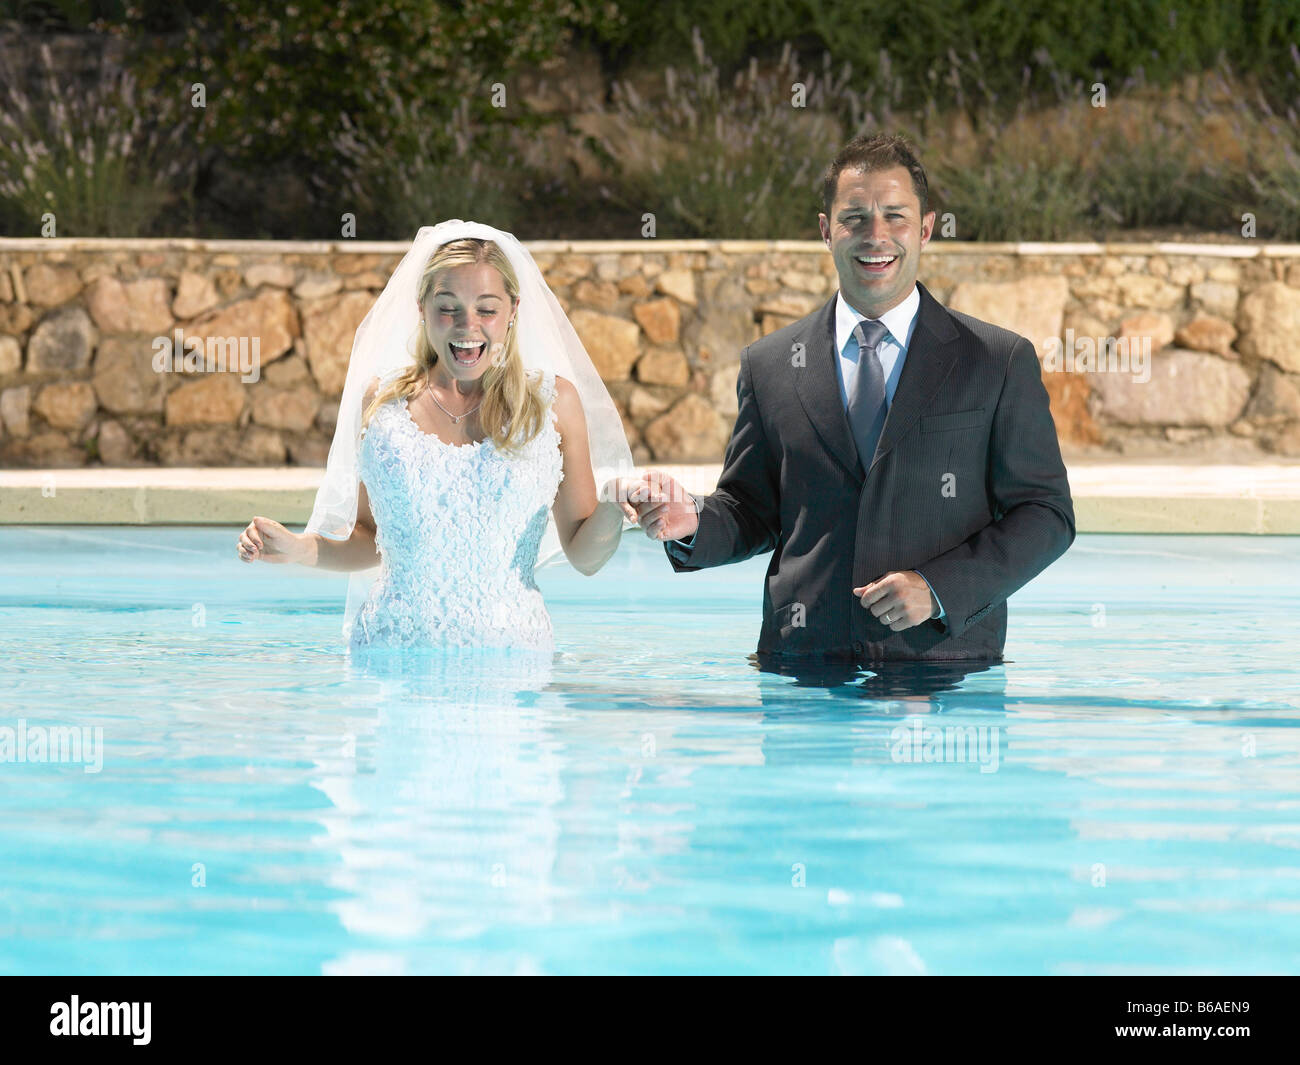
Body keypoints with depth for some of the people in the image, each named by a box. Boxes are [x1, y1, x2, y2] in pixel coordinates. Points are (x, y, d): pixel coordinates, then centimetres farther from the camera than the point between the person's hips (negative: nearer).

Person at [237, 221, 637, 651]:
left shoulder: (552, 401, 4)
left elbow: (583, 556, 7)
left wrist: (613, 510, -13)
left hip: (509, 647, -1)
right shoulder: (383, 400, 7)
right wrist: (299, 549, 0)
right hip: (393, 646, 1)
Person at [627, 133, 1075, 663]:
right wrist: (693, 524, -6)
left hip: (945, 662, -5)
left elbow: (1046, 514, 3)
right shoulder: (767, 365, 11)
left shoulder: (1001, 361, 4)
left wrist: (939, 589, -9)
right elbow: (752, 512, 16)